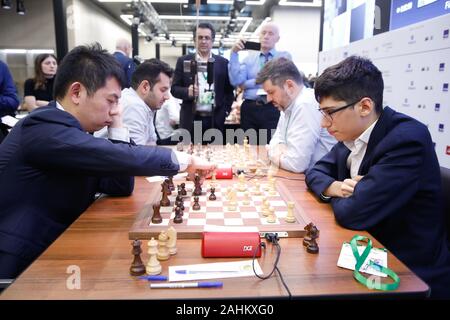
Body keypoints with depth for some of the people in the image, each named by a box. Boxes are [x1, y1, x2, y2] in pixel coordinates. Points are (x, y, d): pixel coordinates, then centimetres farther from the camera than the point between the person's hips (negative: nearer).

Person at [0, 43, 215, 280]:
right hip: (21, 267, -8)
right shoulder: (45, 126, -21)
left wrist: (117, 126, -1)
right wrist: (183, 160, -17)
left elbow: (121, 187, 3)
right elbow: (123, 158, -32)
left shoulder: (66, 129, 6)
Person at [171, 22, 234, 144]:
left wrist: (224, 113, 0)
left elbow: (229, 91, 11)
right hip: (191, 120, 0)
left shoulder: (223, 63, 9)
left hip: (215, 120, 1)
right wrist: (187, 92, -15)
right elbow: (174, 88, 5)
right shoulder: (183, 61, 7)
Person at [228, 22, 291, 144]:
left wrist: (248, 83, -3)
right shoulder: (249, 57, 13)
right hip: (249, 109, 3)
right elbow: (235, 81, -2)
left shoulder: (284, 57, 7)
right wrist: (234, 53, -8)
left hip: (273, 110, -2)